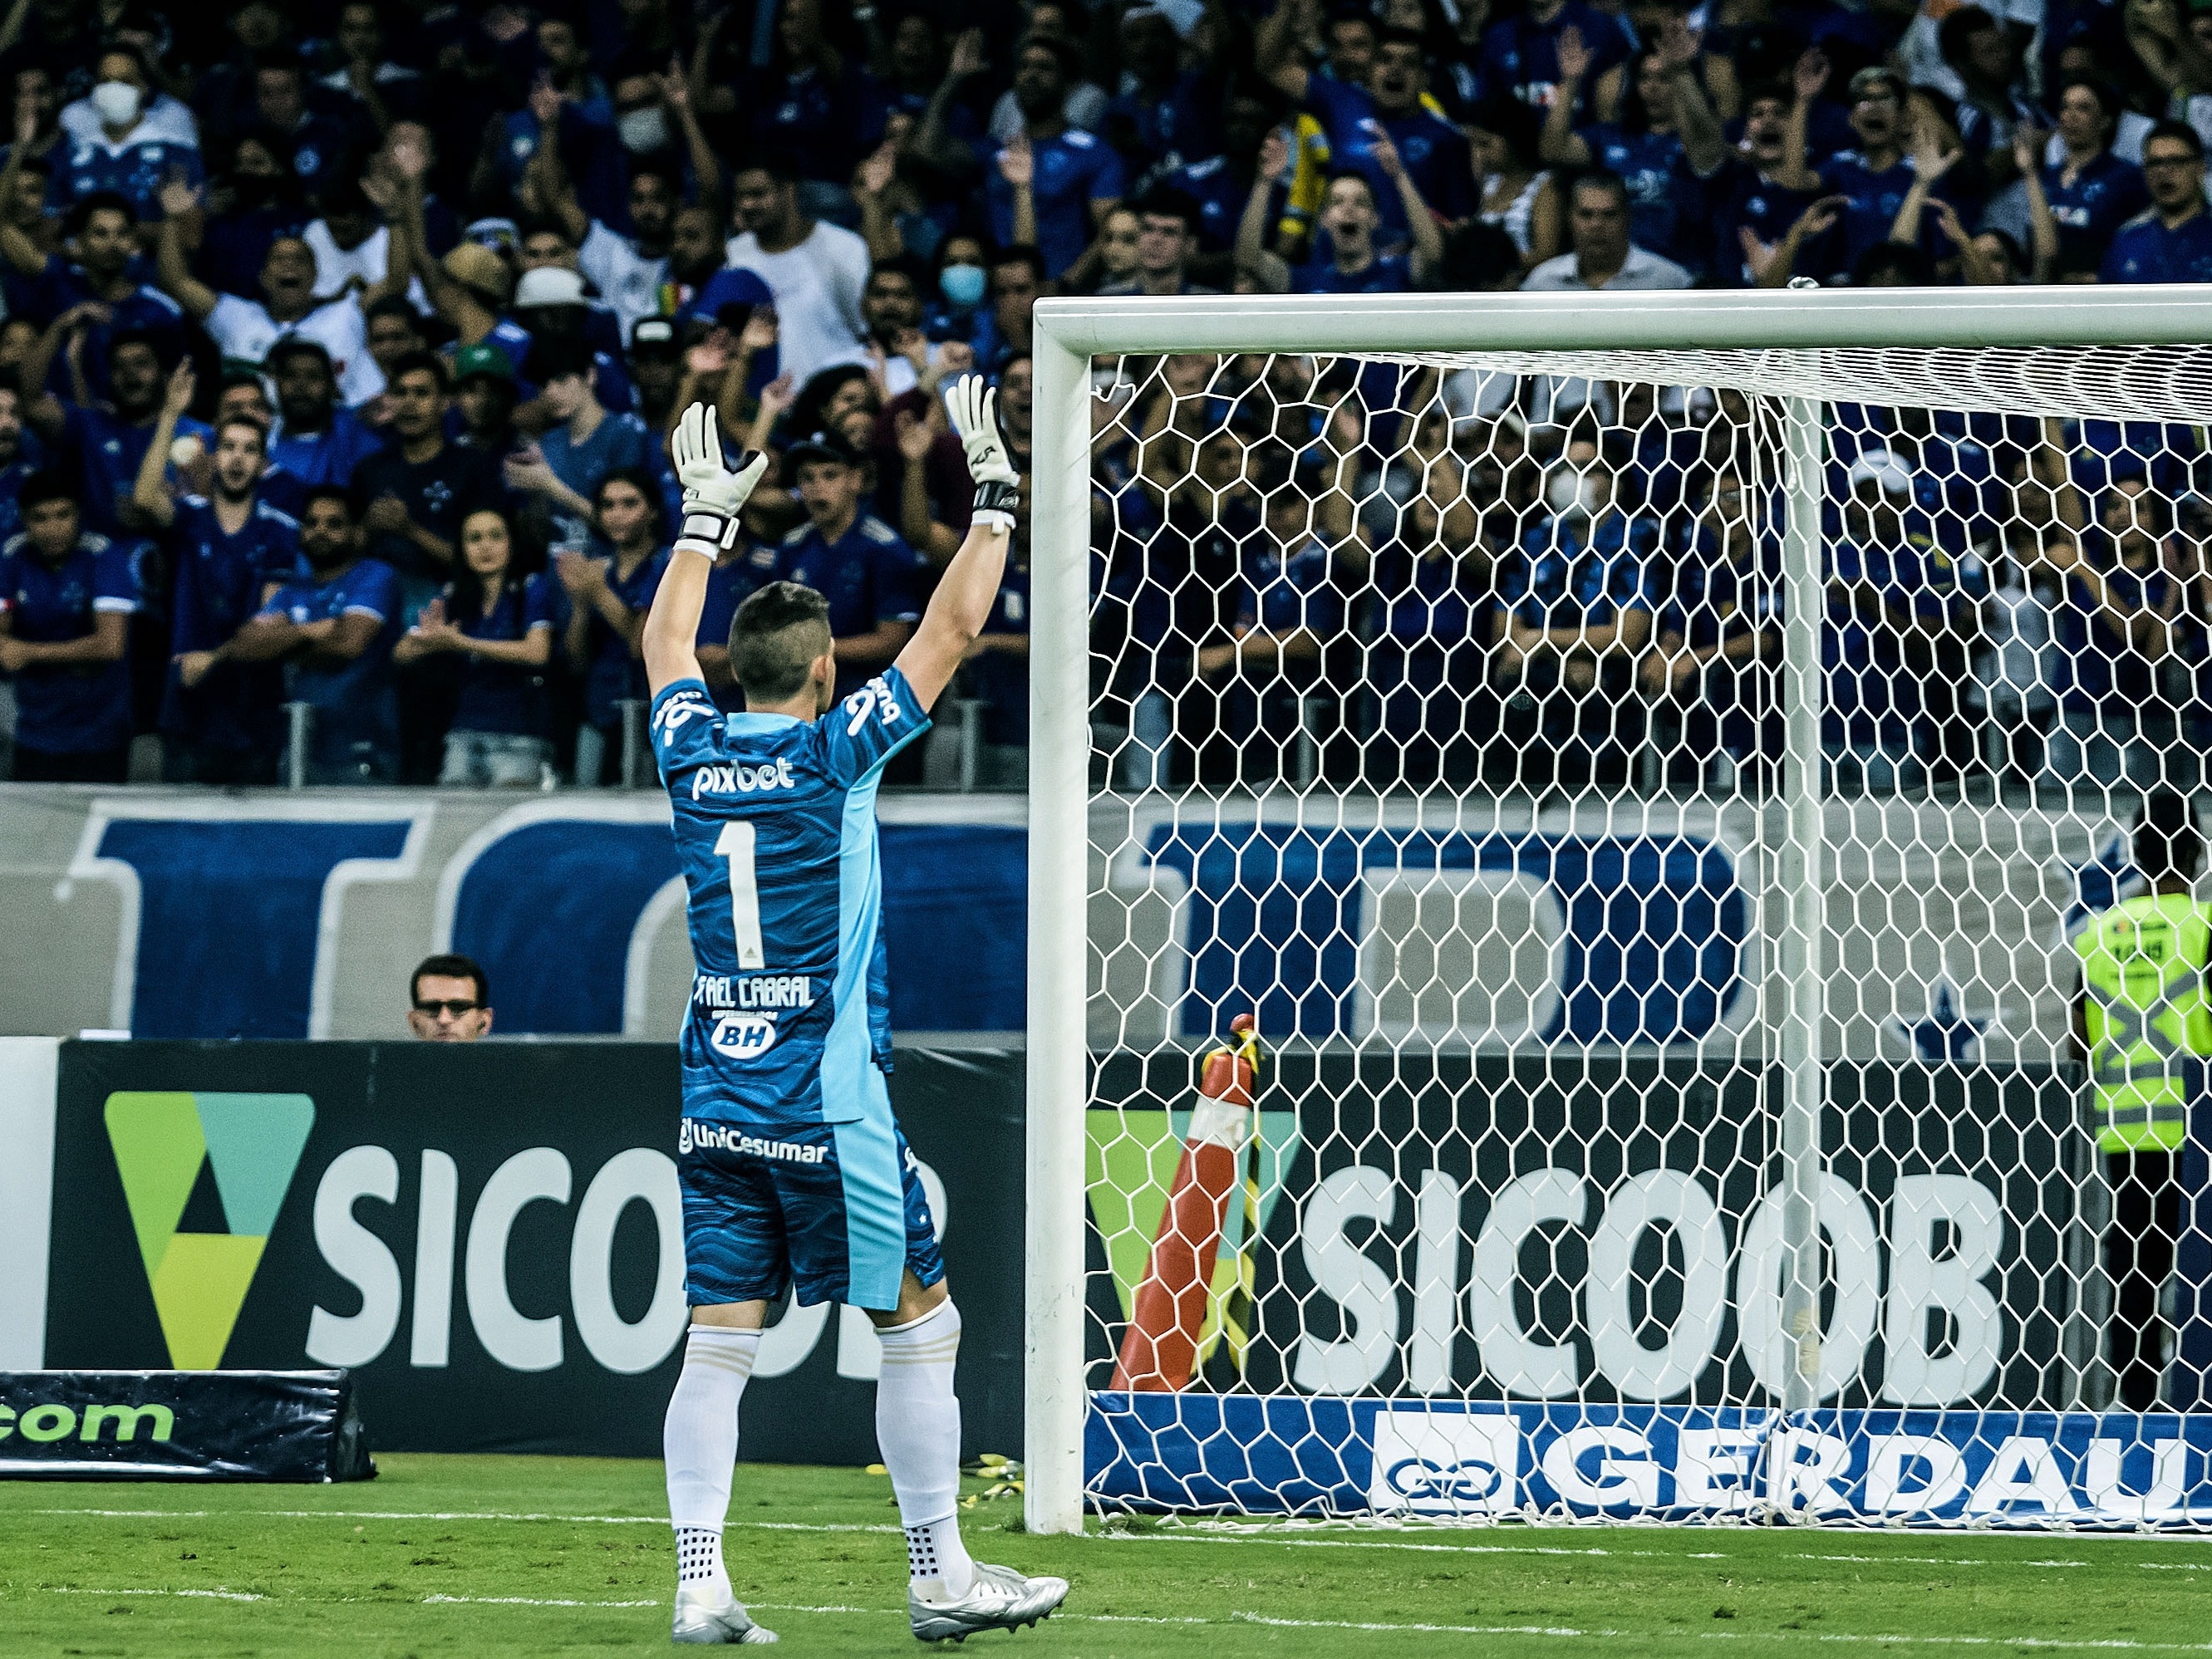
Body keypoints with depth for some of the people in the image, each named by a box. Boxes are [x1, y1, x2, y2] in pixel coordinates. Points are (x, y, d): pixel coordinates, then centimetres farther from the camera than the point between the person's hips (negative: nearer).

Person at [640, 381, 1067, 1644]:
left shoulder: (694, 752, 4)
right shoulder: (836, 753, -8)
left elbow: (668, 644, 25)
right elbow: (955, 627, -2)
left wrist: (707, 519, 34)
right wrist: (994, 493, 6)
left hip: (717, 1105, 5)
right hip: (826, 1111, -5)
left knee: (719, 1343, 2)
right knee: (921, 1326, 5)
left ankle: (701, 1587, -5)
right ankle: (941, 1577, 7)